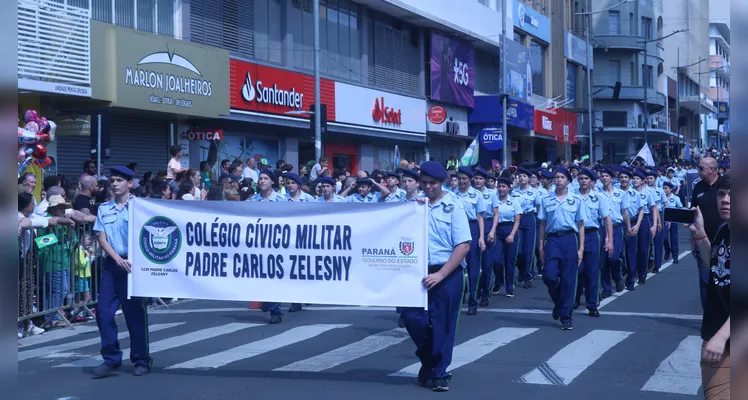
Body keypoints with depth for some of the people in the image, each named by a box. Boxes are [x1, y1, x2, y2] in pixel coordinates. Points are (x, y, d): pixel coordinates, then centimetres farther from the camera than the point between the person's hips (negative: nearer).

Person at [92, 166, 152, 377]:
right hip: (112, 264, 4)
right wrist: (118, 259, -11)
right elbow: (102, 239, 4)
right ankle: (111, 359, 7)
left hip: (133, 264, -4)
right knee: (104, 311, -2)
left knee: (135, 313, 2)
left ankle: (141, 360, 12)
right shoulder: (104, 209, 10)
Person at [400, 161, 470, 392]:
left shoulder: (453, 206, -4)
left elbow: (463, 246, -9)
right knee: (411, 316, -5)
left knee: (442, 325, 2)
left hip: (447, 273, -3)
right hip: (420, 271, 3)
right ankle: (428, 359, 20)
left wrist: (440, 274, -16)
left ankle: (440, 374, 16)